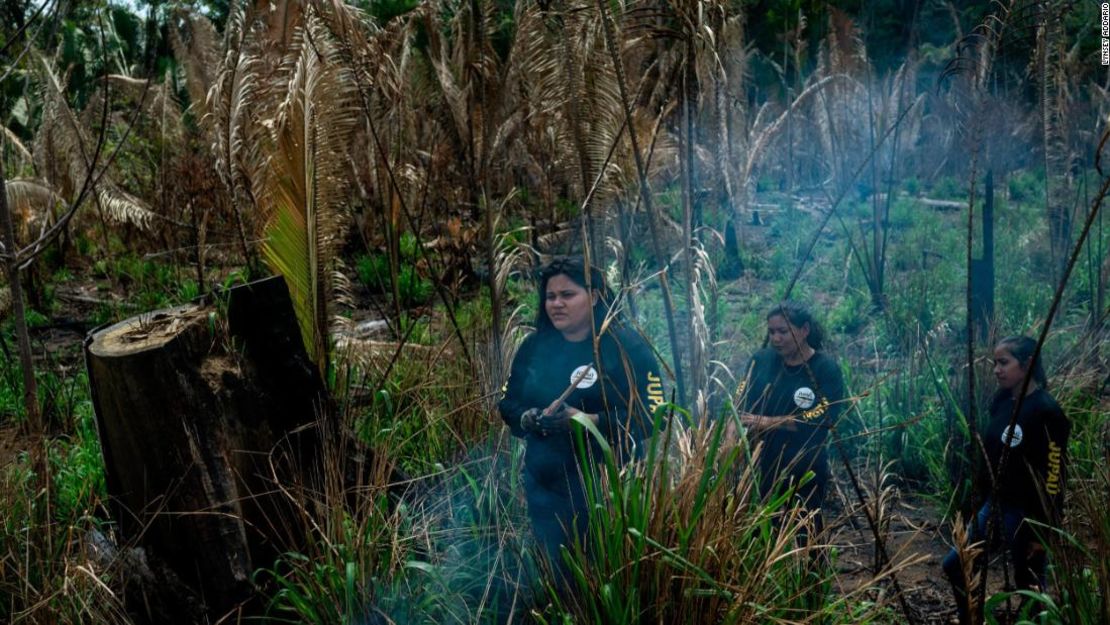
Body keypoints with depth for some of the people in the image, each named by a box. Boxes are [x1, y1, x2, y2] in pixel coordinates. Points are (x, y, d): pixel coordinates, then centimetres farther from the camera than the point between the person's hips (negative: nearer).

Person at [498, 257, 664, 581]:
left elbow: (650, 416, -16)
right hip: (544, 488, 5)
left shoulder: (627, 347, -10)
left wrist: (586, 420, -25)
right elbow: (507, 404, 12)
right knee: (555, 574, 15)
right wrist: (529, 419, -11)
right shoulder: (533, 347, 7)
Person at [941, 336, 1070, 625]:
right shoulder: (1002, 402, 5)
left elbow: (1053, 476, -18)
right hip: (996, 504, 8)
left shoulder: (1046, 411, -18)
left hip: (1028, 512, -8)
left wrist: (1043, 531, -17)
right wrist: (980, 502, 16)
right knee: (955, 566, 13)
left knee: (1030, 587, 5)